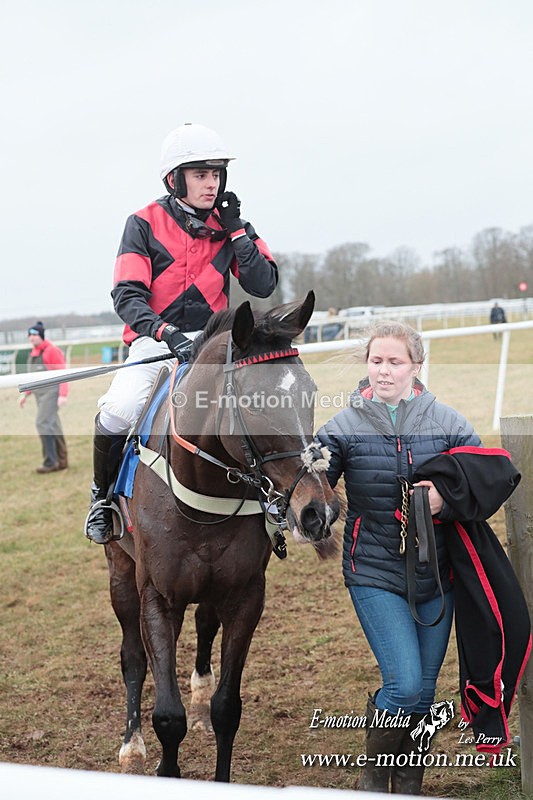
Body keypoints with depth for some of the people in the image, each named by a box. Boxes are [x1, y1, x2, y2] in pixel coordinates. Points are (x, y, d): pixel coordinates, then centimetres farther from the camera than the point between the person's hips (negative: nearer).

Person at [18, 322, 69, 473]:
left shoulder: (51, 351, -12)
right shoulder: (33, 353, 16)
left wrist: (63, 395, -22)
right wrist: (25, 394, 17)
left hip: (51, 391, -9)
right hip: (40, 393, 9)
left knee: (43, 423, -16)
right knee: (53, 426, 11)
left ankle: (50, 462, -12)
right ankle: (62, 461, 17)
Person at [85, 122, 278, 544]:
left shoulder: (229, 225, 6)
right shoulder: (144, 224, -3)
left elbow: (263, 286, -2)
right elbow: (127, 295, -13)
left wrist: (236, 229, -9)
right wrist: (166, 332, -30)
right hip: (153, 343, -3)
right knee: (118, 411, -30)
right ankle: (103, 493, -1)